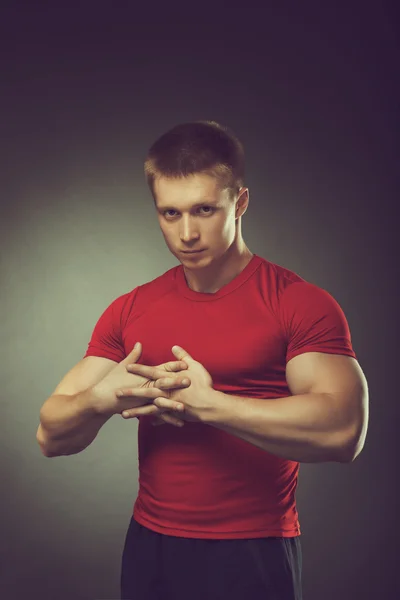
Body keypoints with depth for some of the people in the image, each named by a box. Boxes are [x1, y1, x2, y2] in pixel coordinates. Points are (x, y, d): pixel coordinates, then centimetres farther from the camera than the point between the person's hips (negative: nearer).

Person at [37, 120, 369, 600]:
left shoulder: (301, 304, -10)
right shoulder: (129, 312, 3)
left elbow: (342, 431, -24)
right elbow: (51, 436, 2)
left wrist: (205, 403, -23)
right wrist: (103, 398, -20)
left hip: (254, 558, -4)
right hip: (149, 548, 5)